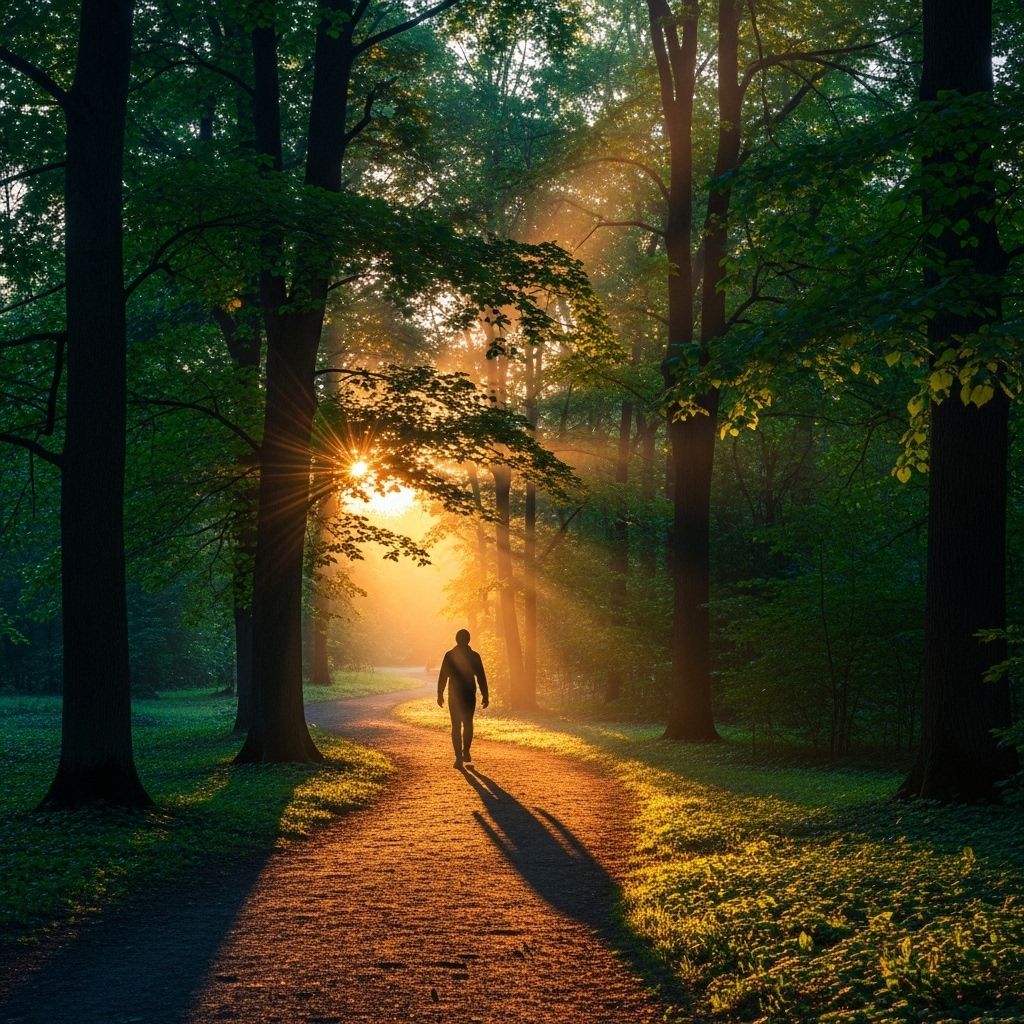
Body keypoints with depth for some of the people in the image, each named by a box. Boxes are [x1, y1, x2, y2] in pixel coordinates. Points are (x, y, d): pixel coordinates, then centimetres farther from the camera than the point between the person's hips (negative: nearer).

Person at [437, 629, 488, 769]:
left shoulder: (449, 655, -4)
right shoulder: (474, 656, -3)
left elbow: (442, 677, -3)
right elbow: (481, 678, -3)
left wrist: (440, 694, 4)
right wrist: (485, 696, 1)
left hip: (454, 696, -1)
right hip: (470, 695, 1)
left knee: (456, 726, 3)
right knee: (468, 724, 20)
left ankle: (459, 758, -4)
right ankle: (466, 752, 14)